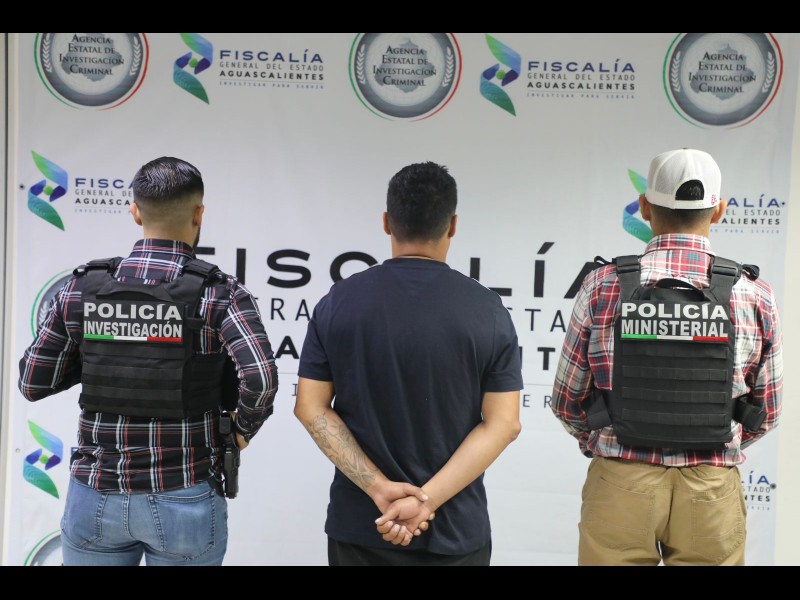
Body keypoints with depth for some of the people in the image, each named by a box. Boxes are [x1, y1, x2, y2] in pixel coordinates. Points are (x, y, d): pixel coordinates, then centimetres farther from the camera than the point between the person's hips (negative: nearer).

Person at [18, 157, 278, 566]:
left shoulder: (82, 287, -3)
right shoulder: (220, 293, -11)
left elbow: (32, 384, 2)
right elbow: (260, 380, -24)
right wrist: (243, 431, -5)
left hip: (94, 497, 3)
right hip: (184, 501, -2)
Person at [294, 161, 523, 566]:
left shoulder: (338, 302, -5)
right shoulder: (487, 310, -8)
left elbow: (311, 408, -8)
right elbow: (503, 424, -12)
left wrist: (379, 488, -13)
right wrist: (427, 499, -16)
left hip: (359, 525, 1)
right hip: (456, 530, -1)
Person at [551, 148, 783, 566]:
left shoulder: (602, 287, -8)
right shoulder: (755, 296, -4)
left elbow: (567, 402, 0)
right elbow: (765, 413, 7)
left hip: (622, 483, -1)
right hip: (712, 489, 1)